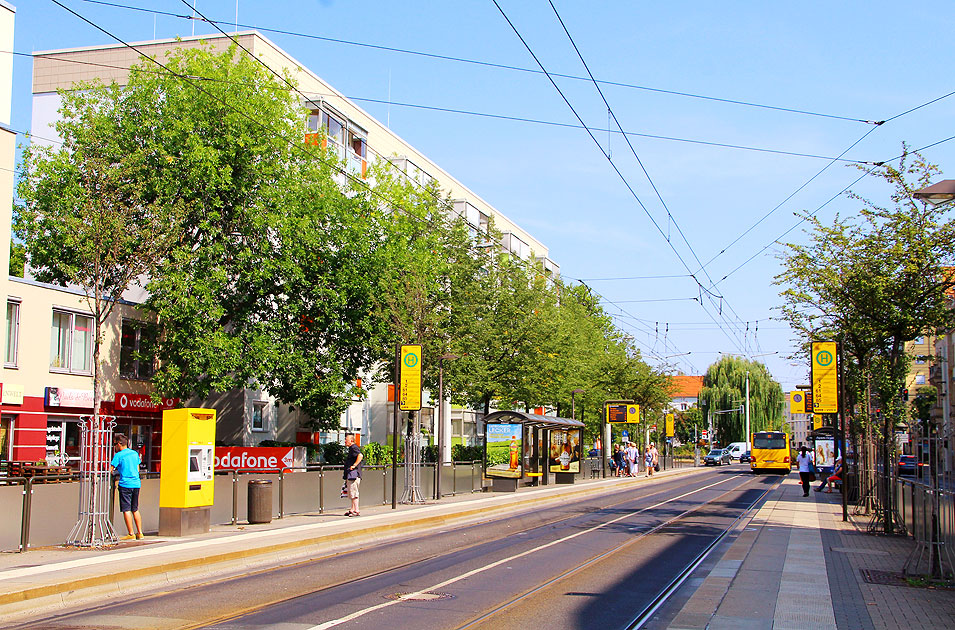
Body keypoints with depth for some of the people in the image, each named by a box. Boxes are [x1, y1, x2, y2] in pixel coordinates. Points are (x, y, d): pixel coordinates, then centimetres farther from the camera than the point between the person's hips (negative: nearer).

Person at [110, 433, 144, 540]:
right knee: (135, 509, 14)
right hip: (136, 483, 6)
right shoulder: (135, 454, 13)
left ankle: (131, 534, -3)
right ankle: (140, 533, 14)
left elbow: (110, 470, -8)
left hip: (125, 484, -6)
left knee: (126, 510, -2)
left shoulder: (118, 455, -5)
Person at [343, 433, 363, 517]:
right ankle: (353, 510, 20)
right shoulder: (351, 448, 20)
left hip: (353, 474, -11)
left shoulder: (354, 447, -12)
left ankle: (356, 511, -11)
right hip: (350, 475, 11)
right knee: (352, 493, 14)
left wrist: (354, 465, -27)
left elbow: (360, 456, -30)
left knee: (354, 493, -10)